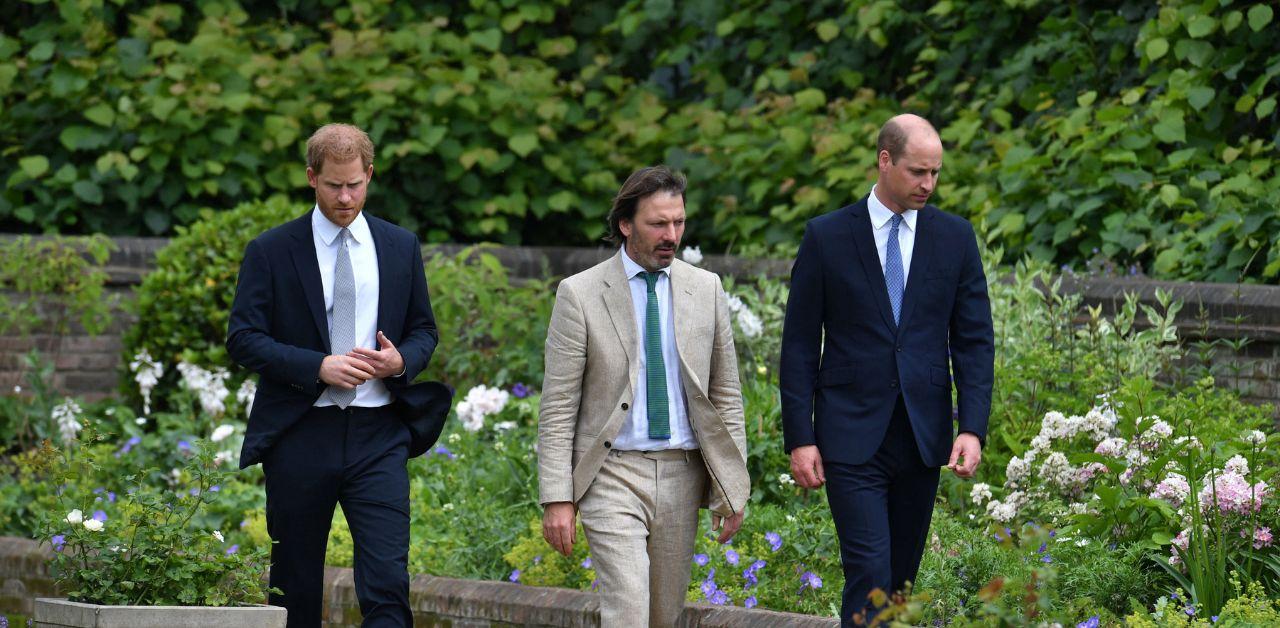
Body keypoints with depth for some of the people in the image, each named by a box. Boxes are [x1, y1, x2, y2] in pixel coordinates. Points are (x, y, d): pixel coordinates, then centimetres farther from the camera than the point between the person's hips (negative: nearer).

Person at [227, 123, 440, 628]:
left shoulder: (401, 248, 9)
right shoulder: (271, 251, 1)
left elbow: (424, 330, 17)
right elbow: (243, 338, -4)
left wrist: (402, 360, -8)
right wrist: (318, 367, -18)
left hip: (378, 435, 1)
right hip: (301, 434, -1)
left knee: (388, 582, -12)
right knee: (296, 586, 7)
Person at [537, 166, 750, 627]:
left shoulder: (706, 289, 7)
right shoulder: (580, 294, -4)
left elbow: (726, 395, 12)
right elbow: (558, 408, -4)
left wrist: (733, 487, 6)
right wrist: (556, 499, -10)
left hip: (681, 477, 4)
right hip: (614, 476, -4)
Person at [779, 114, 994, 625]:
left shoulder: (955, 237, 6)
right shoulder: (827, 237, -1)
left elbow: (974, 340, 5)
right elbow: (799, 346, 1)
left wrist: (973, 429, -7)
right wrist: (799, 439, -5)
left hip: (923, 438, 3)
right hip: (851, 437, -3)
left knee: (901, 579, 8)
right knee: (869, 575, -12)